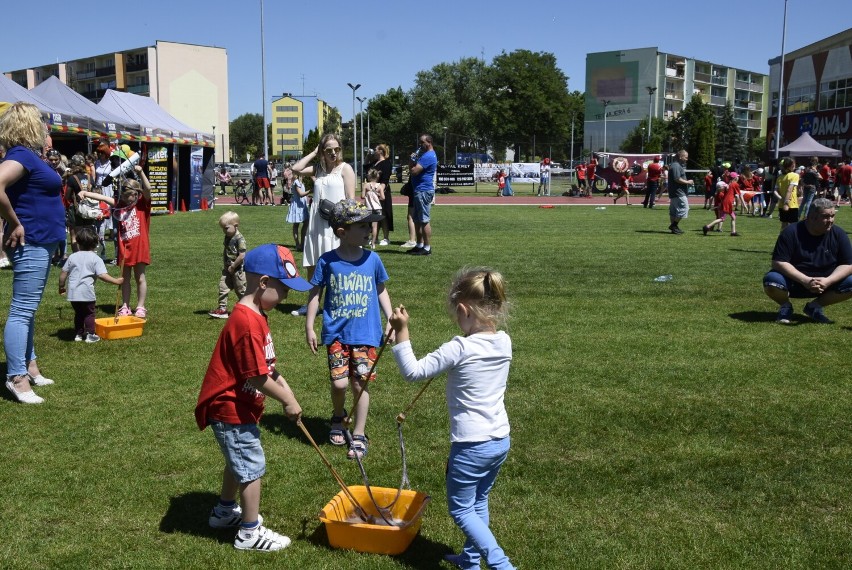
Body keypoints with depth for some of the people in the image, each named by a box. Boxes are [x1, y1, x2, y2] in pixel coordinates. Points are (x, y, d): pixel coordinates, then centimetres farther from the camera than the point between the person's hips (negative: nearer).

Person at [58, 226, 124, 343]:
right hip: (87, 292, -4)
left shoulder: (72, 257, 7)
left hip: (72, 292, 4)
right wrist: (116, 281, -9)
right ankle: (90, 335, 6)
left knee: (78, 313, 19)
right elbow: (102, 275, -15)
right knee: (89, 313, 9)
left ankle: (78, 333, 23)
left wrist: (61, 287, 21)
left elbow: (63, 273, 9)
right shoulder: (96, 259, -5)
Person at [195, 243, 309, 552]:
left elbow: (264, 363, 14)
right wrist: (288, 401, -16)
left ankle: (225, 511, 44)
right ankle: (250, 533, 14)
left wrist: (283, 385, 3)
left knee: (239, 461, 25)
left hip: (237, 405, 10)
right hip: (231, 408, -10)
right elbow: (256, 376, -26)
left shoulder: (253, 315, 6)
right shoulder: (247, 322, -27)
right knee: (252, 466, 1)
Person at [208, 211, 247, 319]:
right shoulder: (227, 237, 6)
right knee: (223, 287, 1)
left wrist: (232, 267, -18)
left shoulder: (239, 239, -20)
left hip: (237, 270, -8)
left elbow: (242, 256, -25)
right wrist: (224, 265, 6)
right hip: (227, 270, 8)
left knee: (241, 290, 5)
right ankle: (222, 309, 4)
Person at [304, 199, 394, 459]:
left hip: (365, 334, 1)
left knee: (360, 384, 3)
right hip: (336, 333, -1)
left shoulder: (372, 260, -2)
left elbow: (381, 291, 11)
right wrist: (309, 327, 2)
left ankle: (359, 436, 19)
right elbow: (315, 293, 2)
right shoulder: (327, 261, -7)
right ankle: (338, 418, 29)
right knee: (339, 382, -5)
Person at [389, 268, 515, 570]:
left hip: (471, 445, -7)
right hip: (500, 440, 7)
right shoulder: (504, 342, -2)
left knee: (461, 510, 10)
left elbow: (413, 372, -19)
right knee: (478, 502, 24)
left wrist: (402, 333, -16)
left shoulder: (460, 348, -23)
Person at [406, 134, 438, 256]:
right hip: (419, 190, 11)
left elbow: (414, 171, -21)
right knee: (417, 219, 15)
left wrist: (412, 160, 0)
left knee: (424, 220, -8)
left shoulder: (428, 156, -16)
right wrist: (413, 158, -1)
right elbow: (412, 169, 19)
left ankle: (427, 248, -5)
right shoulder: (425, 154, 19)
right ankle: (419, 245, 22)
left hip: (423, 191, -11)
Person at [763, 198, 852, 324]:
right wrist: (805, 280, -30)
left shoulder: (839, 234, -6)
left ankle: (815, 306, 1)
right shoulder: (791, 232, -15)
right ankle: (785, 306, 1)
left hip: (825, 282, 3)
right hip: (794, 281, -3)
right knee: (771, 280, -33)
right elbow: (778, 262, -20)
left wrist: (828, 281, -25)